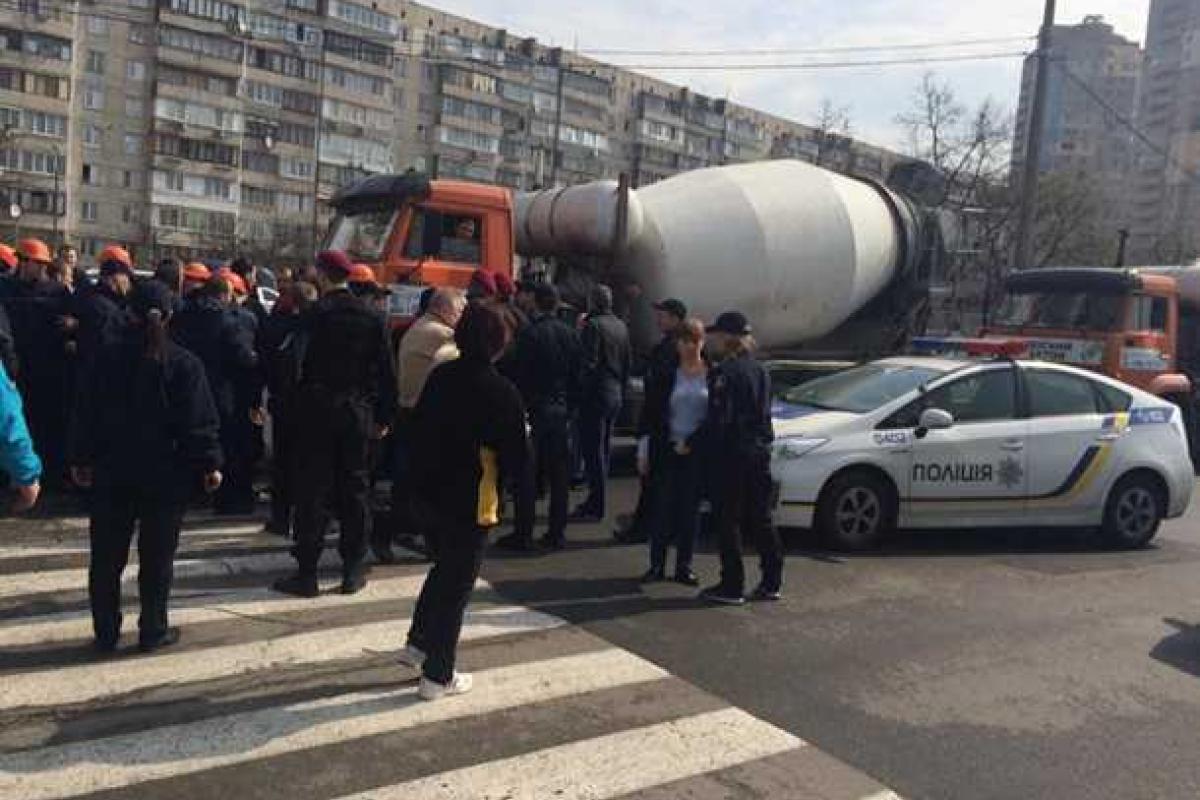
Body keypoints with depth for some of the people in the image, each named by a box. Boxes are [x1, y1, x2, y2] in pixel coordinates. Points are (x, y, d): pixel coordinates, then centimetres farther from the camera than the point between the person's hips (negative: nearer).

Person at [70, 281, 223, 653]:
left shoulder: (107, 358, 0)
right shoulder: (184, 364, -9)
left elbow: (86, 413, 4)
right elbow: (199, 422, -11)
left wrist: (81, 458, 13)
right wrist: (209, 464, -3)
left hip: (112, 472, 3)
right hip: (165, 474, -2)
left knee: (106, 556, 12)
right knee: (156, 556, 7)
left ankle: (106, 633, 19)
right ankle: (153, 631, 14)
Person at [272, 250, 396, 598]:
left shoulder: (312, 314, -8)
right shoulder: (371, 318, 2)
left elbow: (295, 364, -10)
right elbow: (386, 372, 2)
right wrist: (384, 416, 9)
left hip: (316, 412, -3)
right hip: (358, 415, 3)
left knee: (311, 492, 3)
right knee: (354, 491, 9)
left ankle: (306, 573, 7)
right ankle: (353, 571, 14)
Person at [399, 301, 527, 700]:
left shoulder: (440, 376, 0)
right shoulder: (502, 391, -17)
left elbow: (418, 430, 6)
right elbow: (514, 456, -13)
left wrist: (428, 471, 15)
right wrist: (499, 474, 6)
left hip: (430, 491, 6)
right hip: (471, 500, -6)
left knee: (444, 567, 27)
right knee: (457, 583, 7)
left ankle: (418, 644, 35)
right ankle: (437, 675, 15)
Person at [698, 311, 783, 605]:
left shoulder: (724, 372, -14)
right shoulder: (760, 370, 11)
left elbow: (719, 419, -18)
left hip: (731, 456, -8)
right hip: (759, 453, 8)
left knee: (727, 521, 1)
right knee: (759, 519, 14)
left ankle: (732, 586, 6)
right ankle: (771, 582, 19)